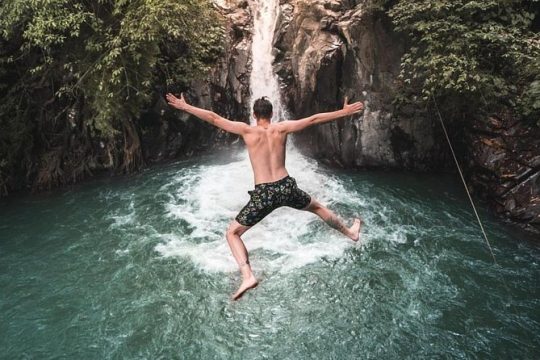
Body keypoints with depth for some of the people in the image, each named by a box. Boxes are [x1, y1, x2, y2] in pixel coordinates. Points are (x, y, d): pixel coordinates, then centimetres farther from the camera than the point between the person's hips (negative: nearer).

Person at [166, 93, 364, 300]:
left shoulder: (247, 131, -4)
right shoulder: (282, 128, 2)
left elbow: (213, 118, -3)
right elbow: (314, 119, 6)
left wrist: (184, 106, 6)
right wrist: (345, 112, 15)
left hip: (263, 193, -3)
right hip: (286, 187, 3)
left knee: (232, 233, 12)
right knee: (317, 207, 32)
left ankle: (248, 276, -7)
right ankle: (350, 232, 51)